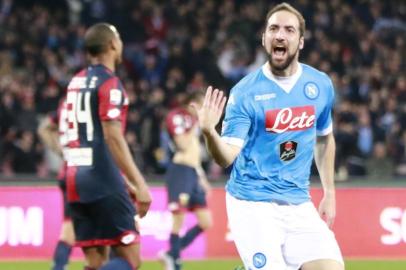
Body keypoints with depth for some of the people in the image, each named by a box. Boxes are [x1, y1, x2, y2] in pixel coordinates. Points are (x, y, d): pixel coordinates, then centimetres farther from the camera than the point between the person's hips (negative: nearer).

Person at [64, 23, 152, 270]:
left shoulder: (76, 82, 17)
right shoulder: (109, 83, -9)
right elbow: (113, 138, -17)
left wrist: (124, 182, 27)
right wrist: (139, 185, -17)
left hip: (76, 181, 8)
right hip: (104, 183, -8)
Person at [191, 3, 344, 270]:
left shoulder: (320, 86, 3)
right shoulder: (245, 92, -9)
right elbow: (227, 157, -16)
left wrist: (329, 192, 17)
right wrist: (210, 133, -36)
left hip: (299, 205, 4)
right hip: (253, 204, -4)